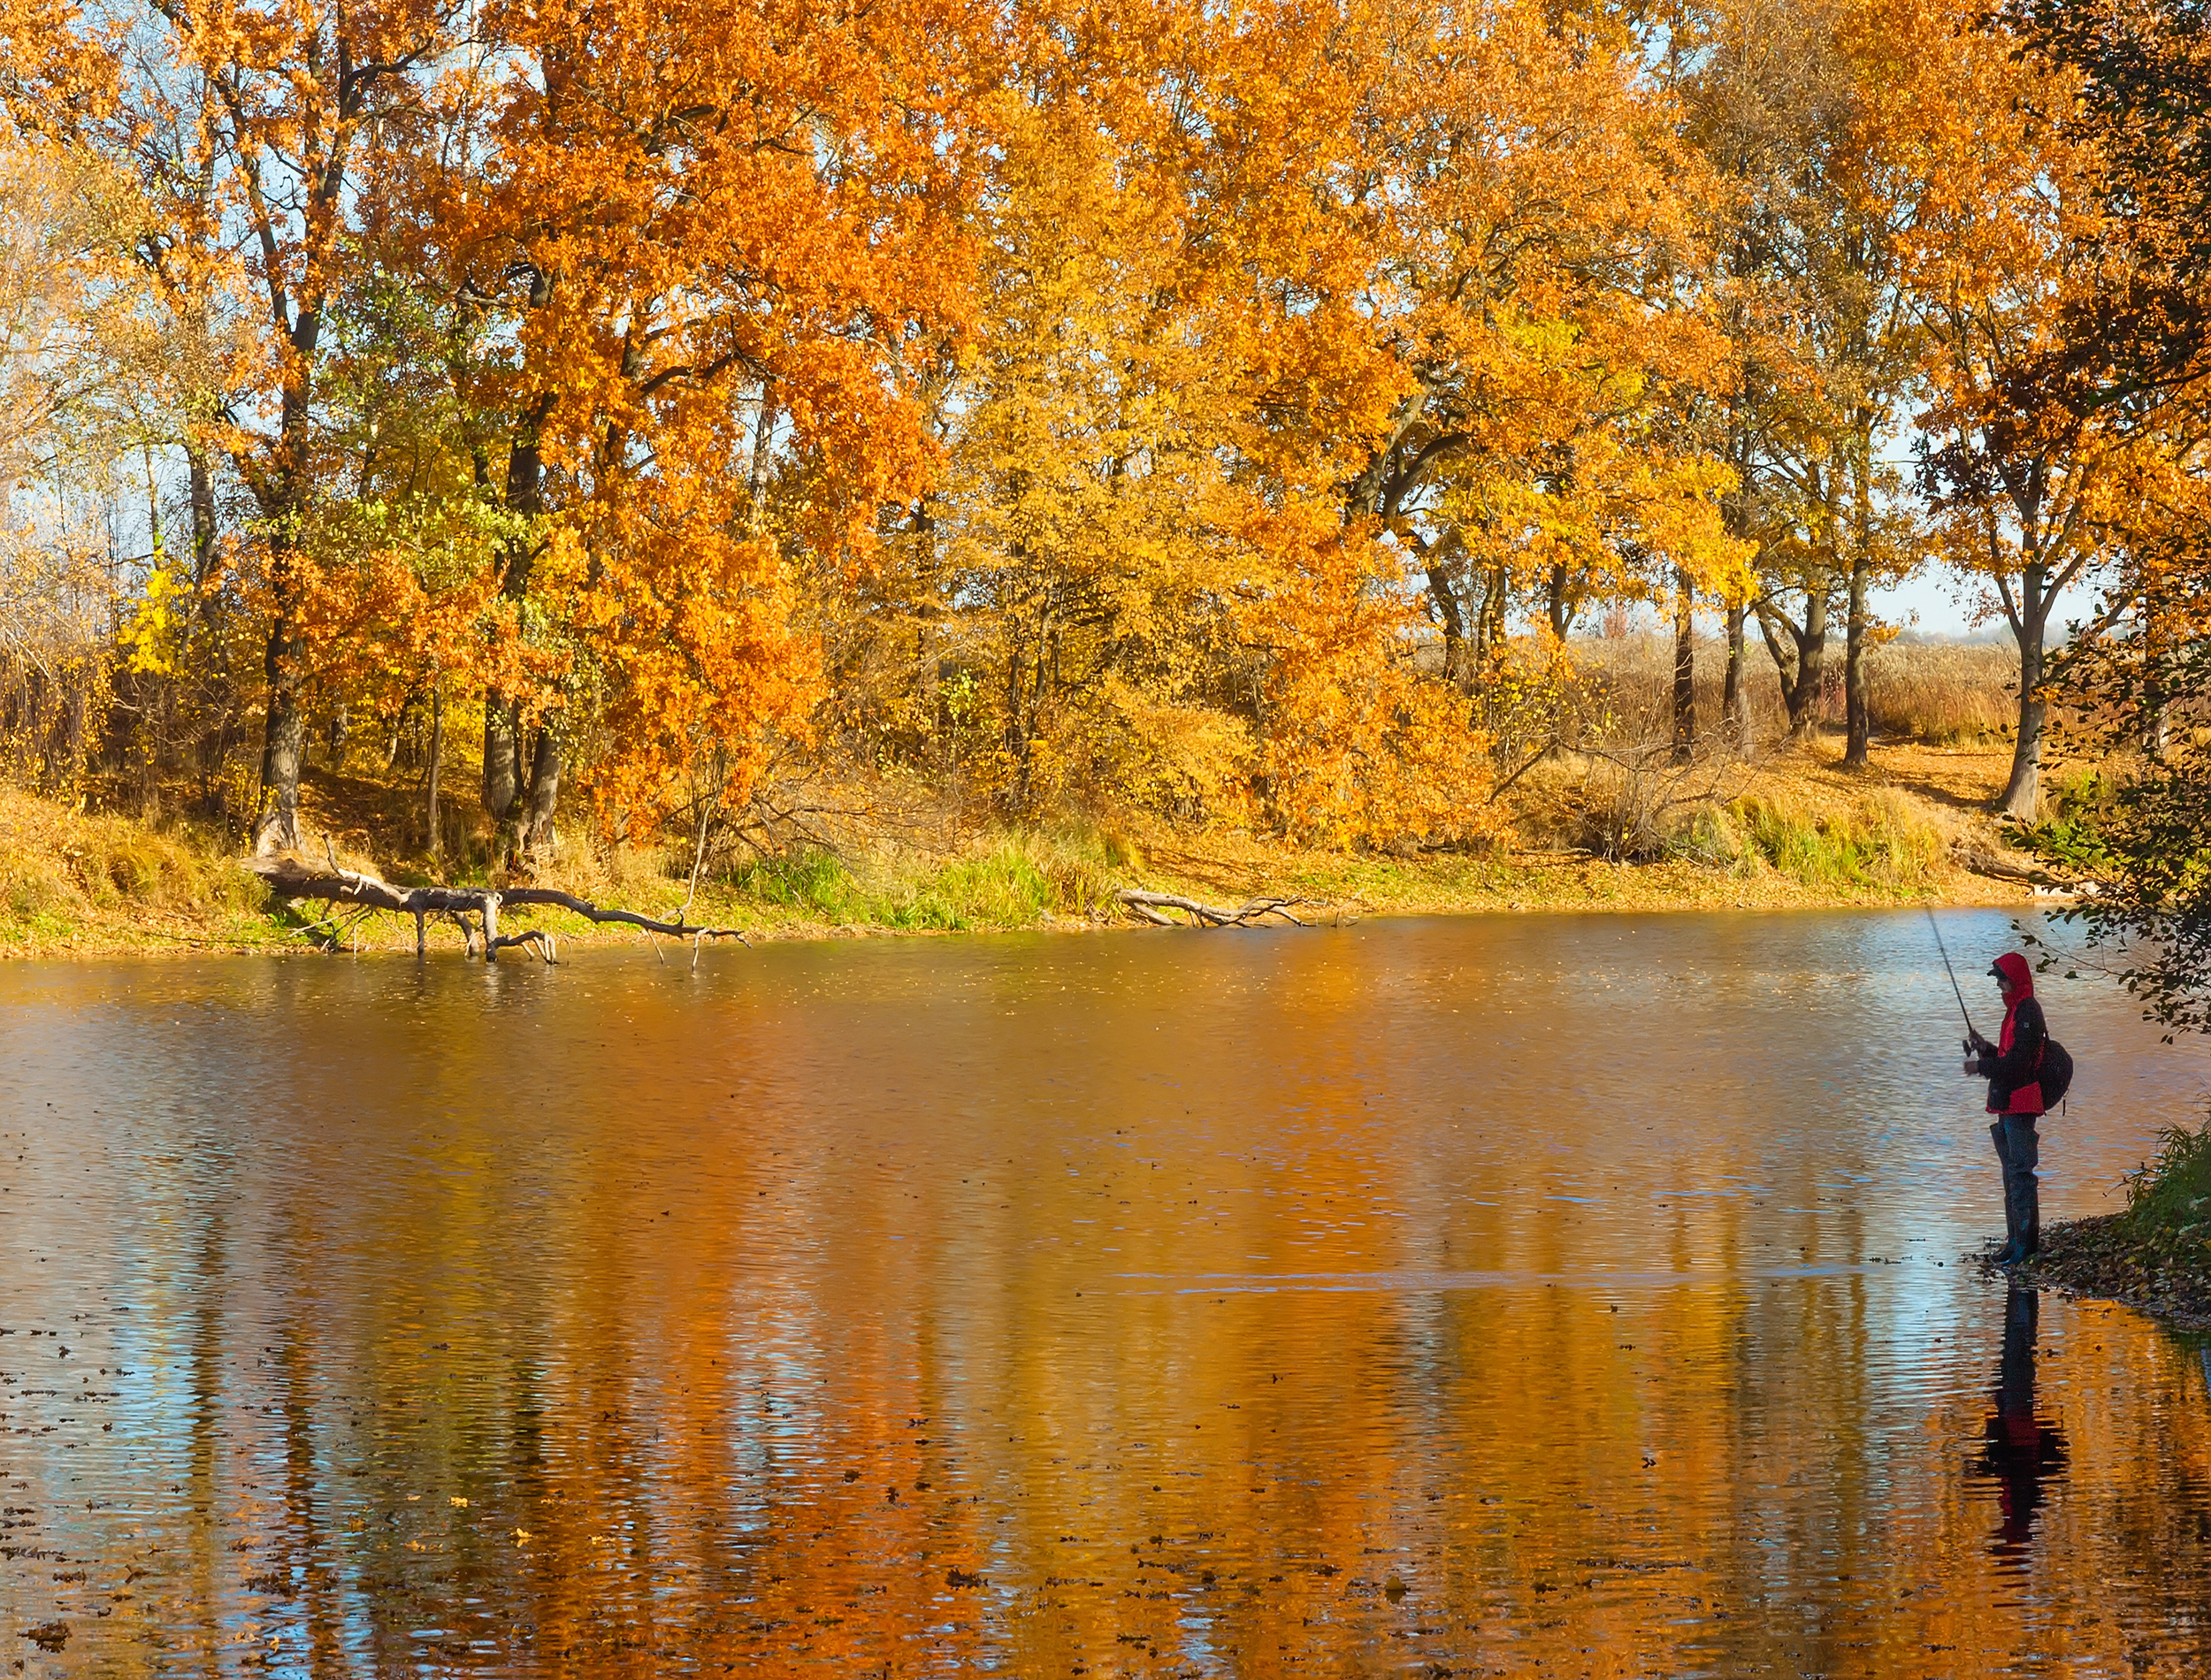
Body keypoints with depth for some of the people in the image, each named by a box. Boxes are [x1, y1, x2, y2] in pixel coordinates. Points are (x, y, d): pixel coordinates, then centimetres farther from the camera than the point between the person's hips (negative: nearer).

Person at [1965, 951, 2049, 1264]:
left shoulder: (2028, 1013, -14)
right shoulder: (2015, 1011, 18)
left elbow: (2017, 1063, -21)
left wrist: (1982, 1066, -14)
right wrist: (1986, 1050, 9)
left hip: (2020, 1105, -11)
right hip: (2009, 1106, 11)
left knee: (2020, 1173, -11)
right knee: (2012, 1173, 14)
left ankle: (2027, 1242, -10)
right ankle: (2015, 1240, 19)